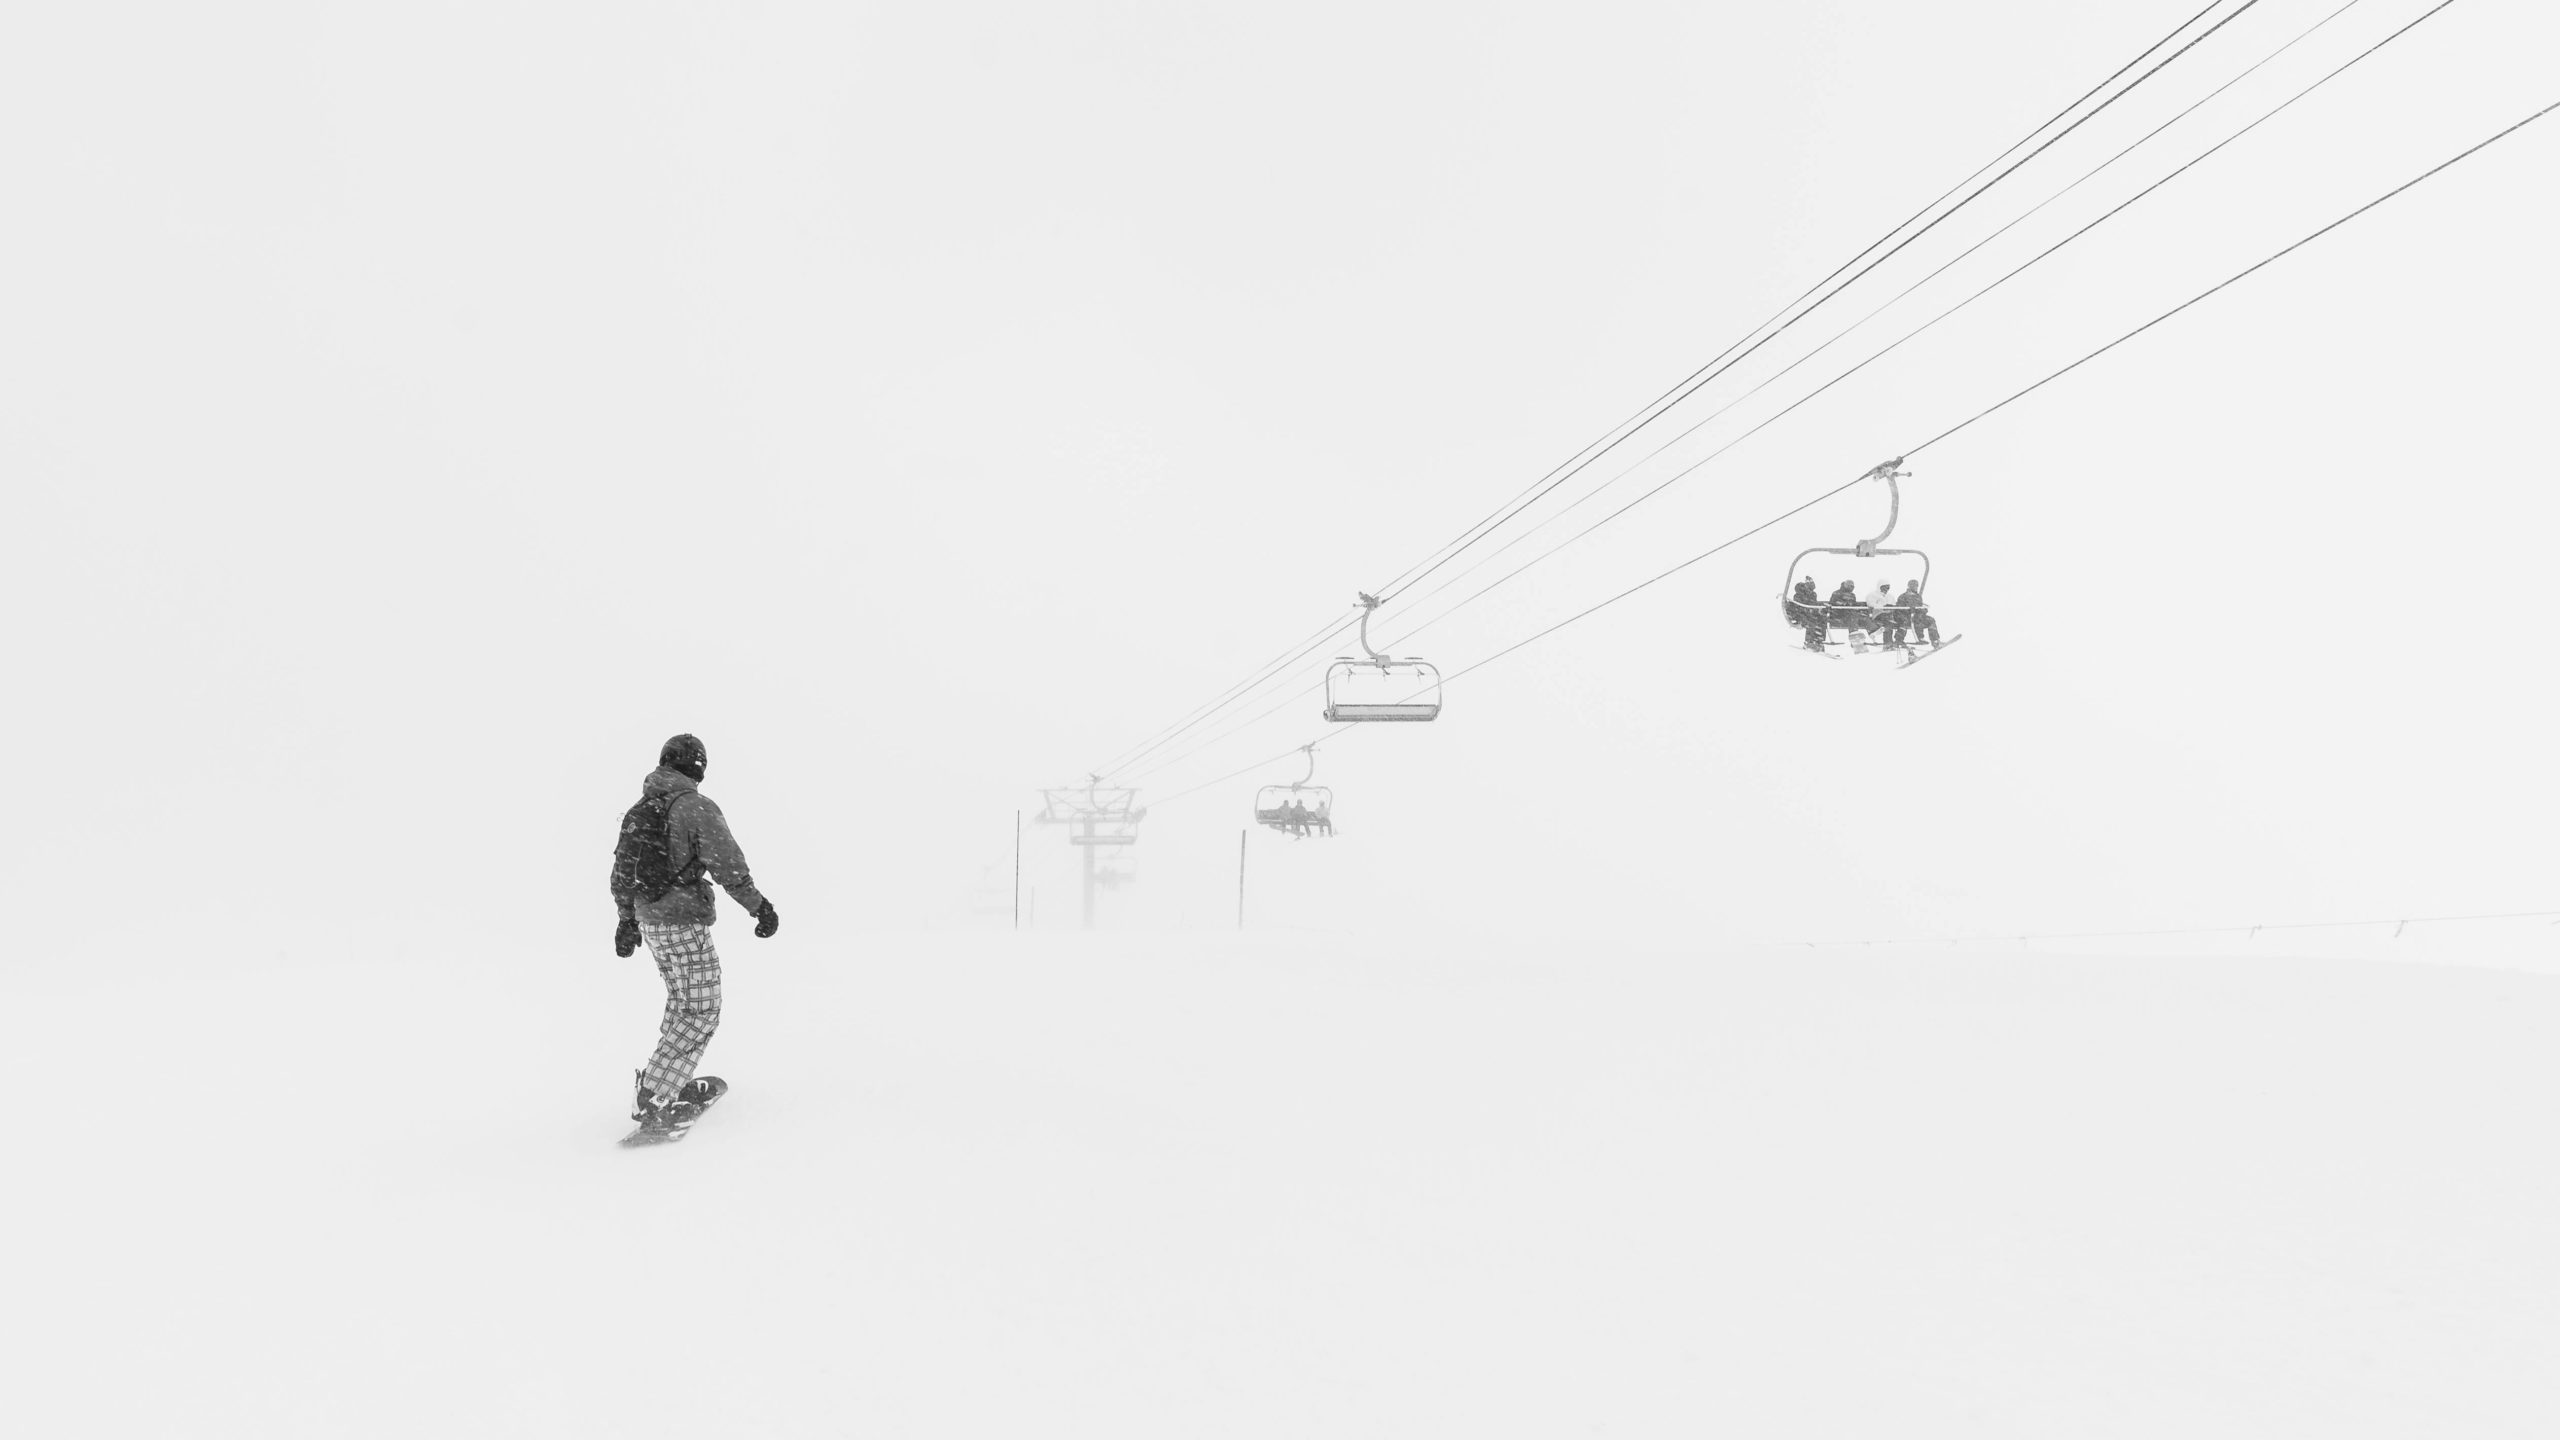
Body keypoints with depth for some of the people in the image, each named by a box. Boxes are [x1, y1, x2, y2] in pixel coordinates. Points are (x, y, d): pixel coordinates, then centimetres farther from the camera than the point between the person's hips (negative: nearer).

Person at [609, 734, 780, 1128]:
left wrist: (627, 920, 29)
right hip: (684, 921, -8)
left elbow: (622, 870, 18)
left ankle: (671, 1080, 27)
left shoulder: (638, 811, 10)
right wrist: (760, 907, -6)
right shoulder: (696, 807, -15)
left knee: (682, 1000, 22)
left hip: (649, 920, 8)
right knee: (702, 1010, -3)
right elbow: (729, 867, -17)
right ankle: (652, 1099, -8)